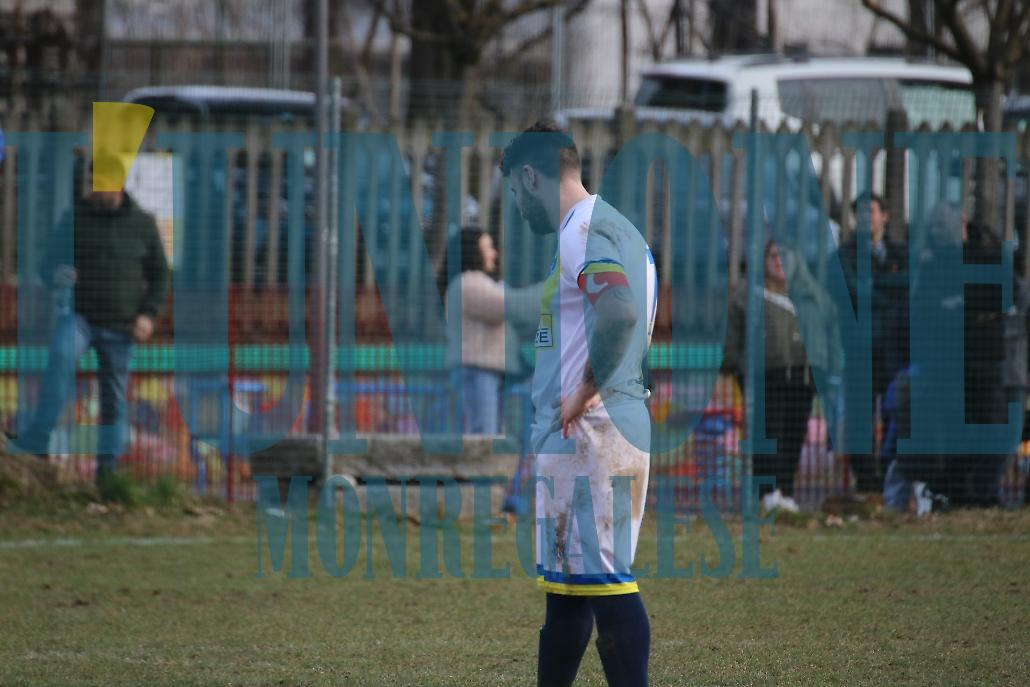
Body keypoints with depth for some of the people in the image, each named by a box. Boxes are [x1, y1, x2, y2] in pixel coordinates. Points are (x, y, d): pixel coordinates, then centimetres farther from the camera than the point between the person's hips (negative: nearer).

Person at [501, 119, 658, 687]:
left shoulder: (582, 230, -12)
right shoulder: (623, 231, 20)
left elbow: (619, 314, -29)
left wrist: (584, 394, -19)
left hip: (587, 431, -10)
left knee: (602, 581, -12)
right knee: (565, 586, 15)